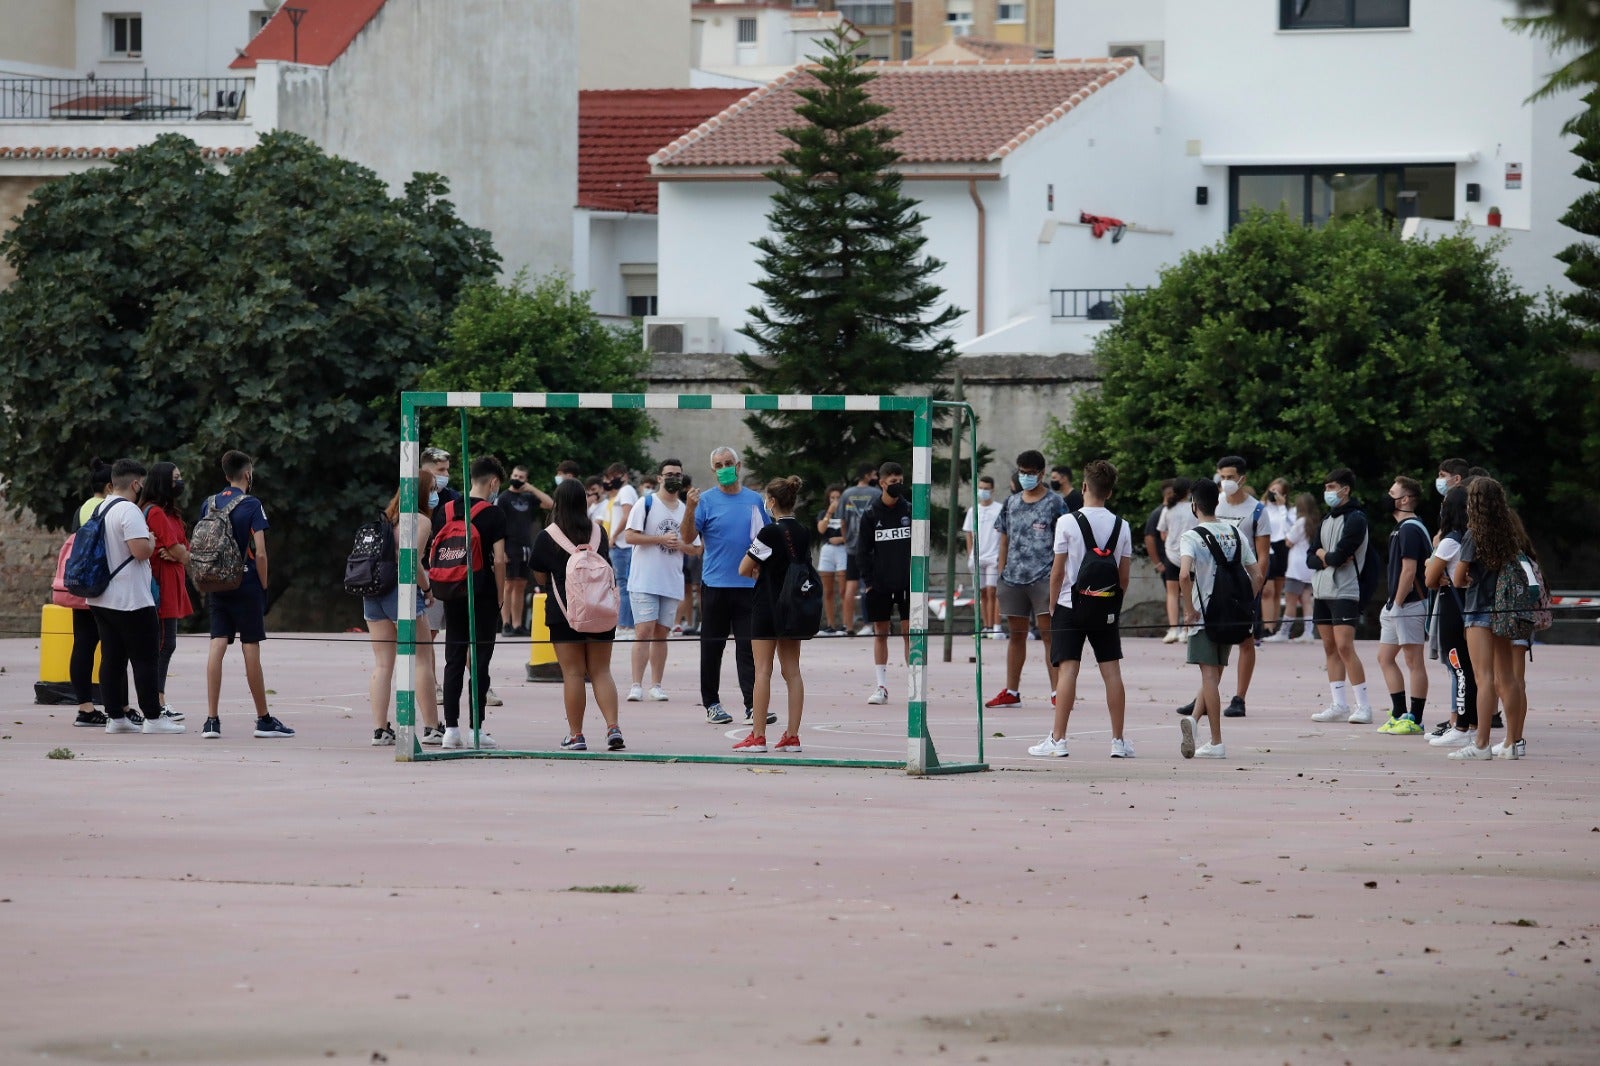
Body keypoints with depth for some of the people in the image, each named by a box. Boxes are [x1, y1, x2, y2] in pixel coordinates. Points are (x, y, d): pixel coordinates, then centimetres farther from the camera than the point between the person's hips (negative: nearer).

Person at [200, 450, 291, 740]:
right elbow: (260, 553, -12)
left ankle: (212, 720, -6)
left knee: (217, 646, 1)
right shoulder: (251, 506, -8)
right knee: (251, 650, 2)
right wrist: (264, 586, -3)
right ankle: (264, 719, 12)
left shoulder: (209, 505, 7)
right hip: (246, 586, -4)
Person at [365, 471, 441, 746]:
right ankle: (431, 727, 3)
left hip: (373, 594, 7)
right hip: (401, 591, -7)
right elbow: (413, 561, -16)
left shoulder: (386, 518, 16)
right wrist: (427, 590, -3)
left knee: (382, 663, 6)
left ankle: (379, 729, 2)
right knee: (422, 661, 2)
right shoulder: (421, 521, -6)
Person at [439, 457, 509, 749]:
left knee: (453, 661, 8)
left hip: (453, 594, 4)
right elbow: (499, 560, -11)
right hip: (483, 594, -4)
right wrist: (500, 598, -3)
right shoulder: (494, 514, -8)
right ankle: (475, 727, -1)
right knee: (480, 661, 0)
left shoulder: (446, 511, 6)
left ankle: (451, 727, 5)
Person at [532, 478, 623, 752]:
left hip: (564, 612, -3)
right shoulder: (599, 532, 4)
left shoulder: (547, 537, -7)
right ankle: (613, 727, -7)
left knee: (573, 673, 2)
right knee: (601, 672, 8)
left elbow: (540, 577, 2)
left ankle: (575, 735, 4)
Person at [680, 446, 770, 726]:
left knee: (749, 648, -3)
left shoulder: (754, 500, 10)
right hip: (715, 585, -2)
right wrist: (690, 510, -24)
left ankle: (753, 704, -6)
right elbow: (688, 538, -8)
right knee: (712, 647, 4)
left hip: (749, 585, 2)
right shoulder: (706, 500, 0)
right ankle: (711, 704, 11)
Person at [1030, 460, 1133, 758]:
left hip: (1070, 604, -3)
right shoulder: (1121, 526, 2)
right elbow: (1124, 576, 5)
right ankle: (1118, 741, 6)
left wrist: (1053, 607, 4)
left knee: (1068, 669, -5)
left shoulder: (1067, 522, -9)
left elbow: (1058, 571, -6)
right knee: (1111, 670, 5)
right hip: (1106, 608, 3)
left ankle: (1058, 739, -6)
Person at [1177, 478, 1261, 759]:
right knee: (1214, 674, 12)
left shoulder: (1192, 536, -10)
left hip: (1203, 615, -4)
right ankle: (1194, 718, -7)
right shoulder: (1235, 533, 6)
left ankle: (1217, 743, -6)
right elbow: (1257, 575, 5)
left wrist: (1189, 610, -15)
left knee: (1210, 675, -2)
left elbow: (1184, 575, -26)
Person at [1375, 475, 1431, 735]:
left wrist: (1397, 603, -17)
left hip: (1409, 605, -11)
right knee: (1385, 658, 13)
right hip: (1395, 607, 11)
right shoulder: (1403, 528, 16)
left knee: (1414, 662, -4)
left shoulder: (1410, 529, -15)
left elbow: (1409, 570, -20)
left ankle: (1414, 720, -1)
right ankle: (1399, 714, 18)